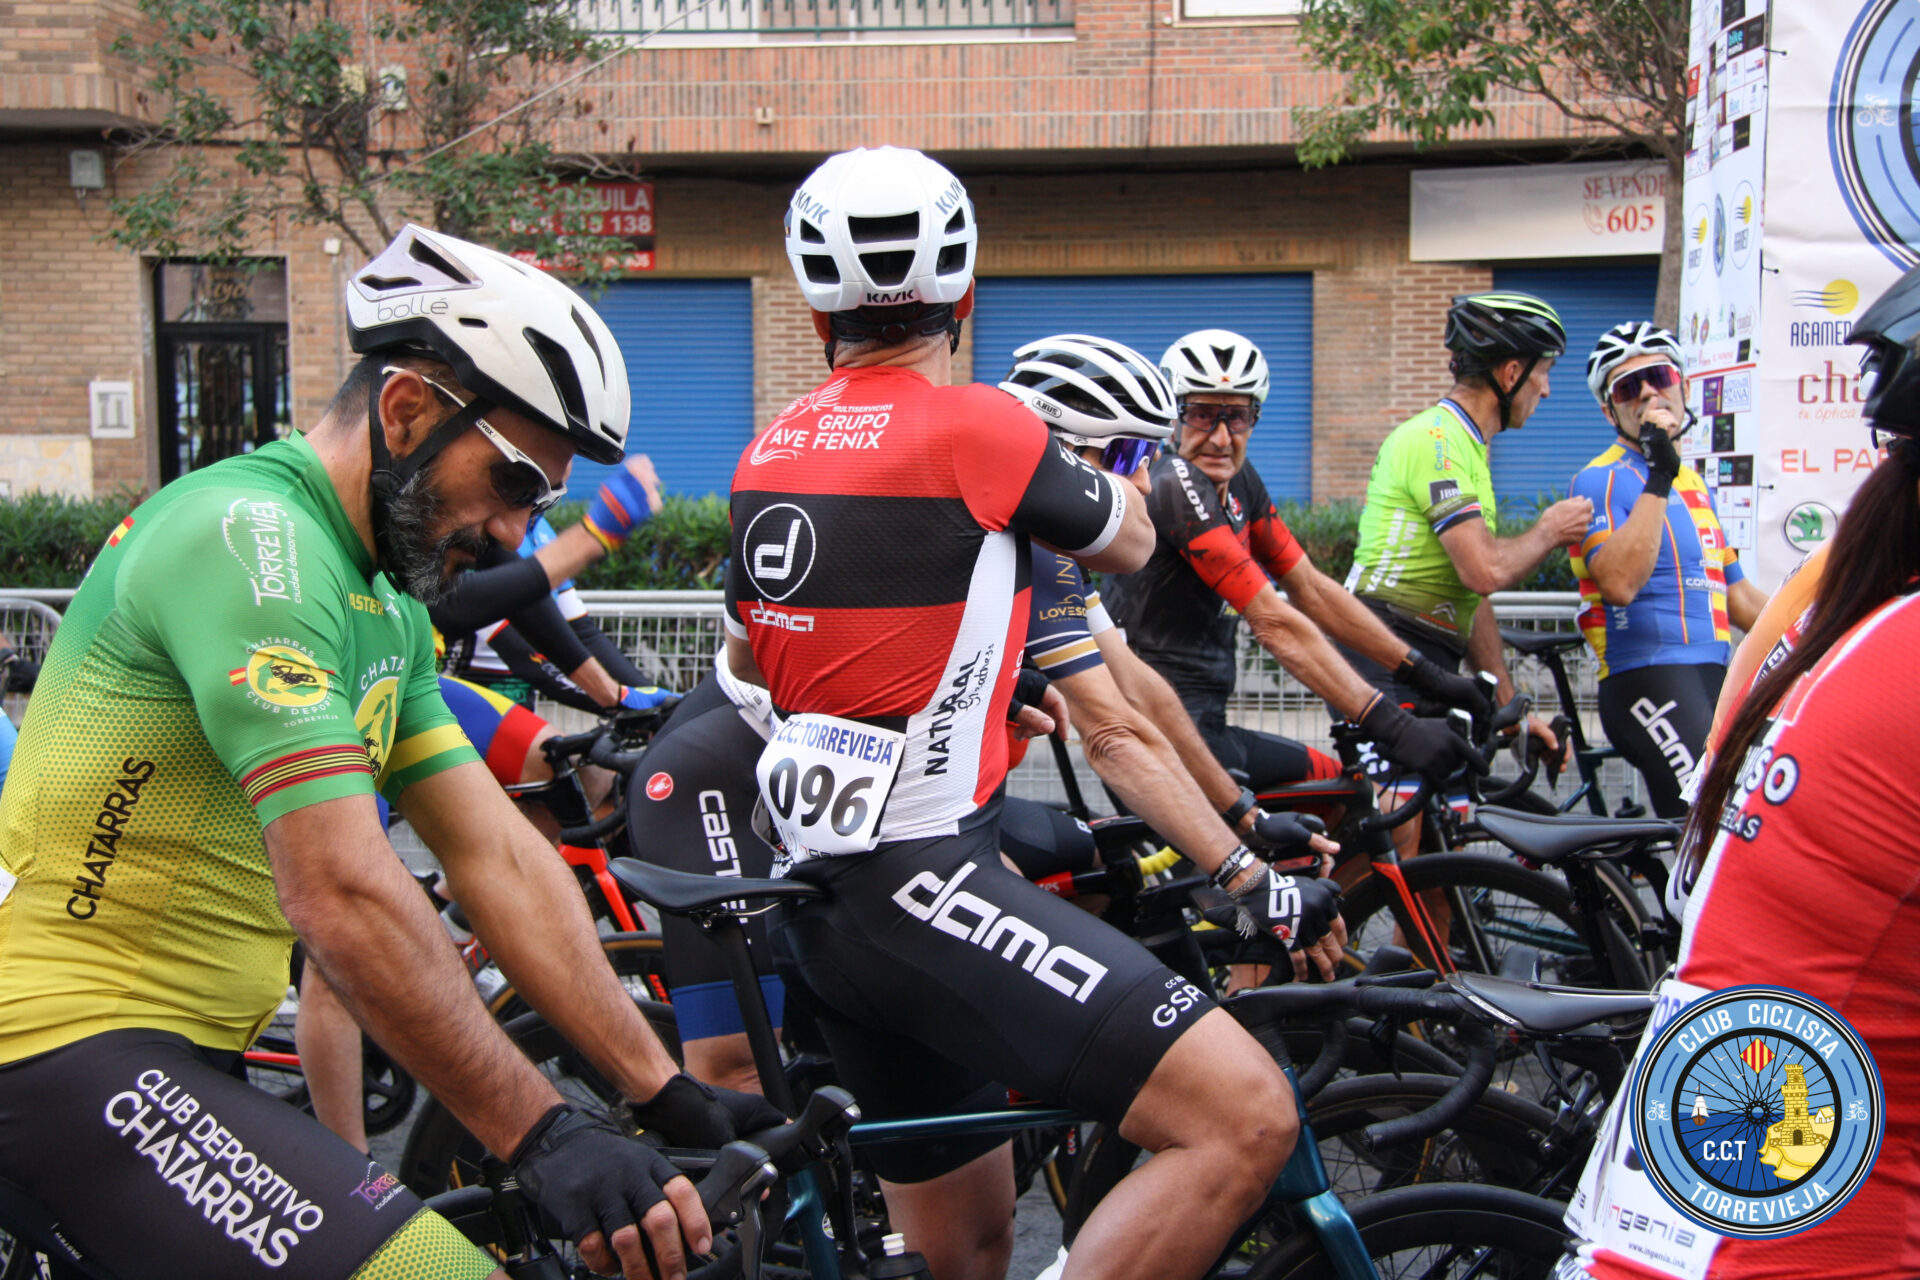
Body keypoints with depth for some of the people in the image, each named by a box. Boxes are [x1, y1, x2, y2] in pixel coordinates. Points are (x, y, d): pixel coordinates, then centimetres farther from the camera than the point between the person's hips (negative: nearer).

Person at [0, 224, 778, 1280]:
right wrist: (542, 1134, -23)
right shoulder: (254, 535, -18)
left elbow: (498, 857, 7)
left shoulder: (388, 611, 13)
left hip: (183, 1052, 10)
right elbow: (343, 894, -25)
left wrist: (666, 1094, 1)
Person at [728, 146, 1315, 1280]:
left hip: (818, 890, 9)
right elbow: (1129, 543, 8)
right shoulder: (979, 426, -10)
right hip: (919, 882, -9)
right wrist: (1119, 481, 30)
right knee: (1247, 1116, -18)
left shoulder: (766, 454, 11)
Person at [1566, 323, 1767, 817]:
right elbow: (1619, 582, -22)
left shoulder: (1696, 484, 23)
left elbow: (1738, 597, 28)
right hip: (1650, 680, -9)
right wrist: (1659, 478, -22)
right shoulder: (1600, 480, -4)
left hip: (1715, 683, 9)